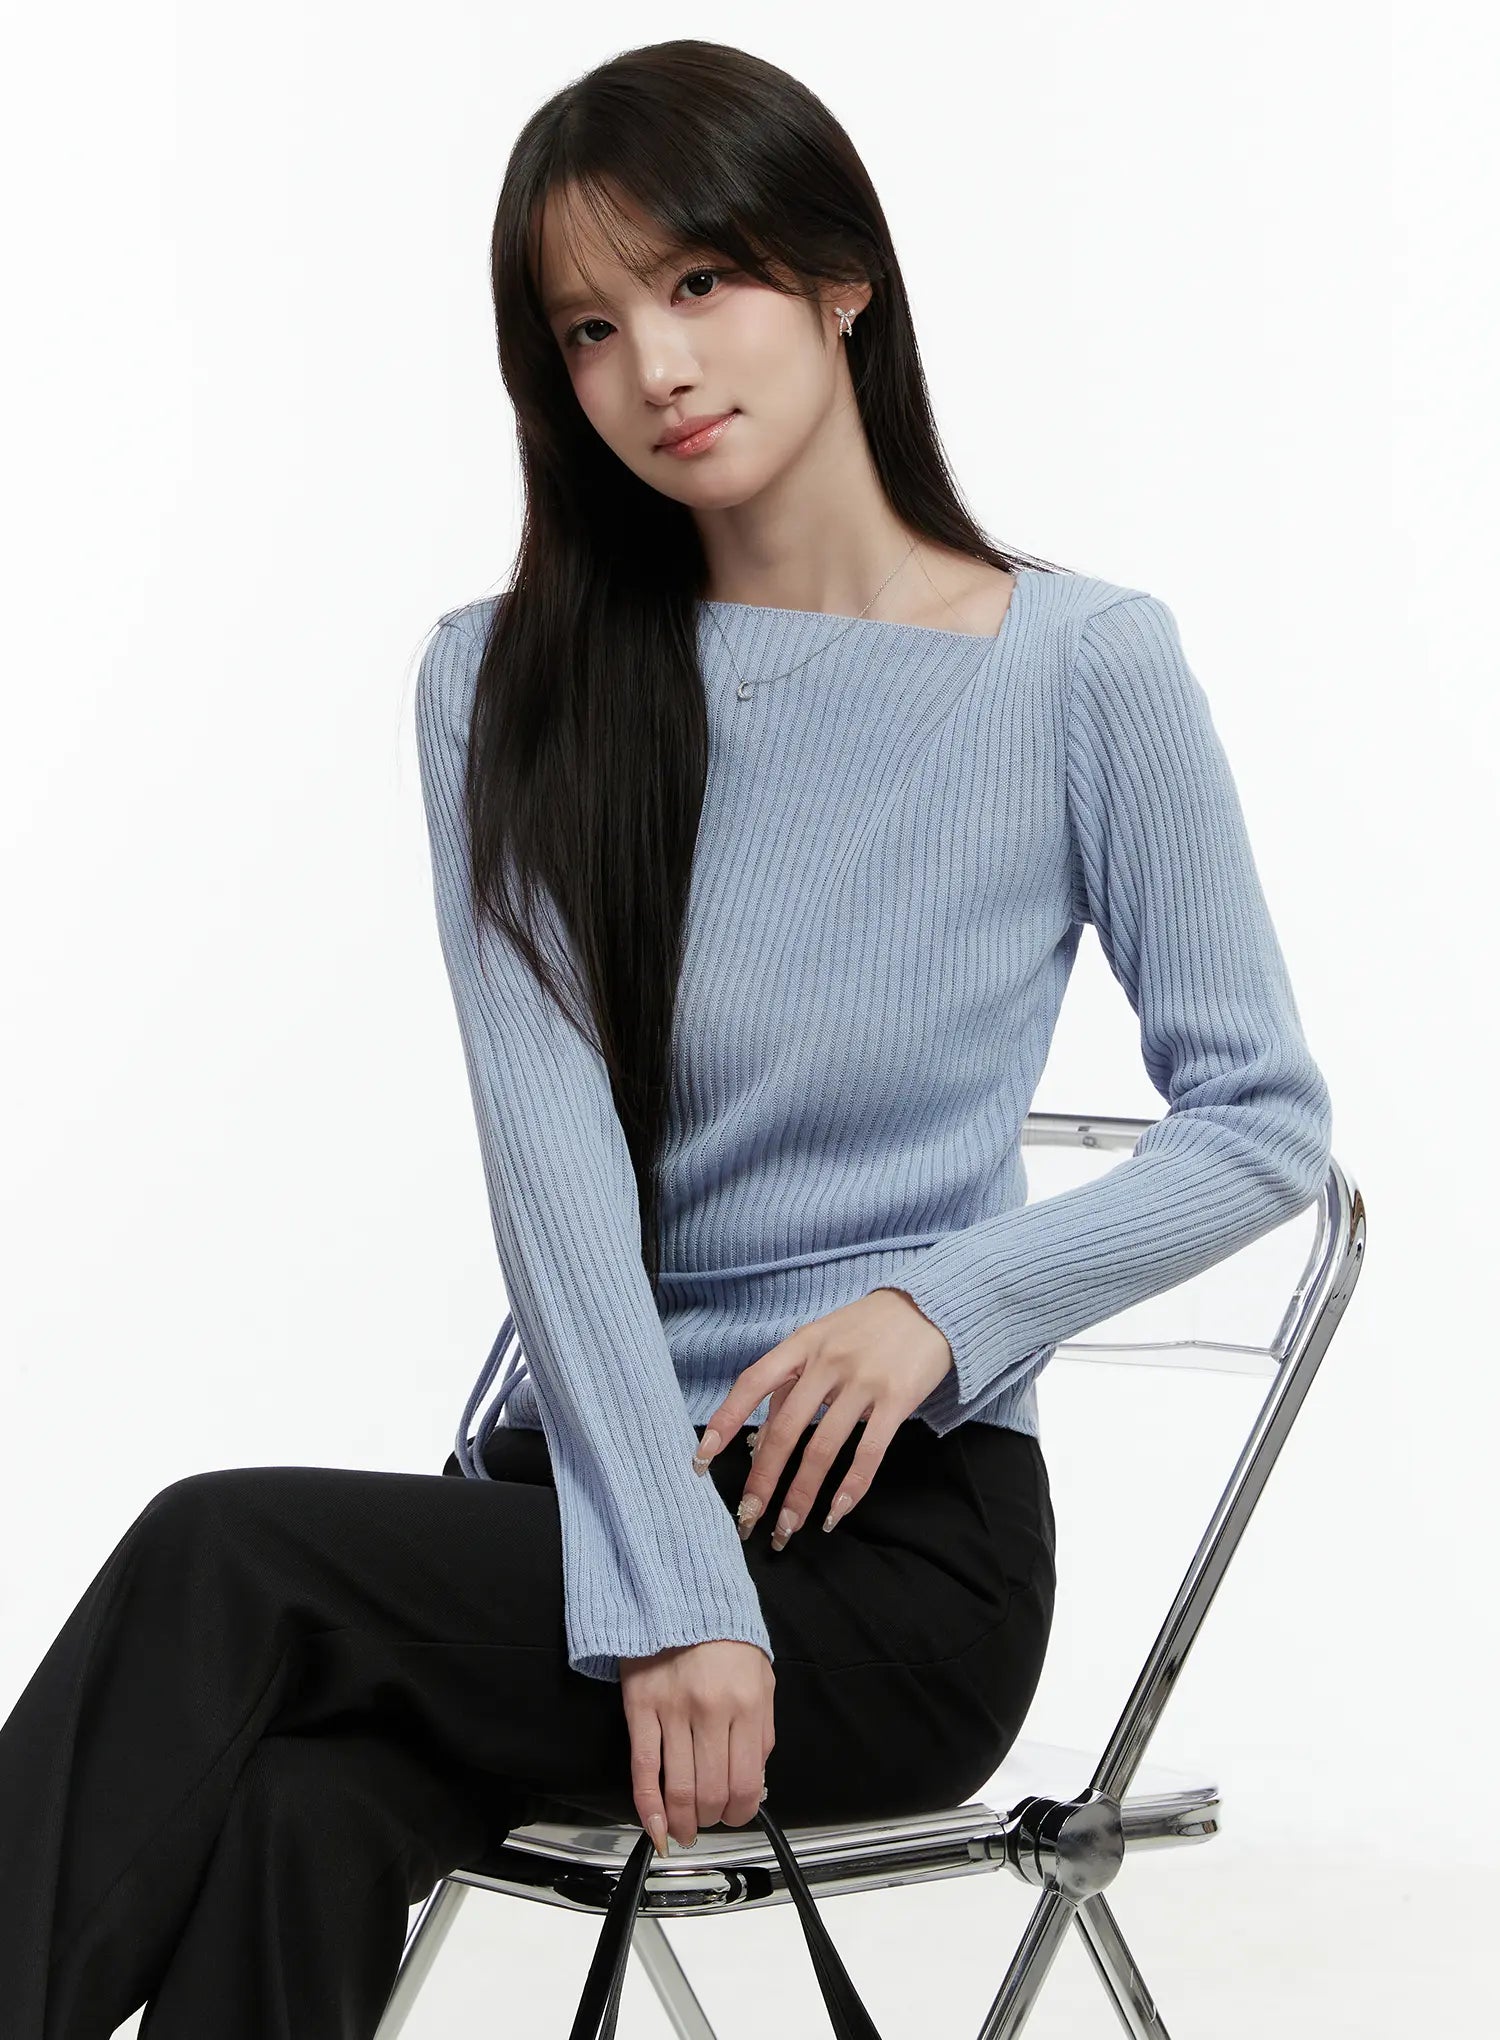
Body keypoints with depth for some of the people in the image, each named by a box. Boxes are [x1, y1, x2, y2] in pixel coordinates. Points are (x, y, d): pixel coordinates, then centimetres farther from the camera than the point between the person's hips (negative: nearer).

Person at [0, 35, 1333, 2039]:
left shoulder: (1086, 670, -1)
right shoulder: (510, 687, 6)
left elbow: (1267, 1120, 5)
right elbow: (555, 1155, -7)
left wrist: (948, 1300, -12)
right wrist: (667, 1592, -19)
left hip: (905, 1541, -2)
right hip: (580, 1485, 2)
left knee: (226, 1560, -28)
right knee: (300, 1818, -34)